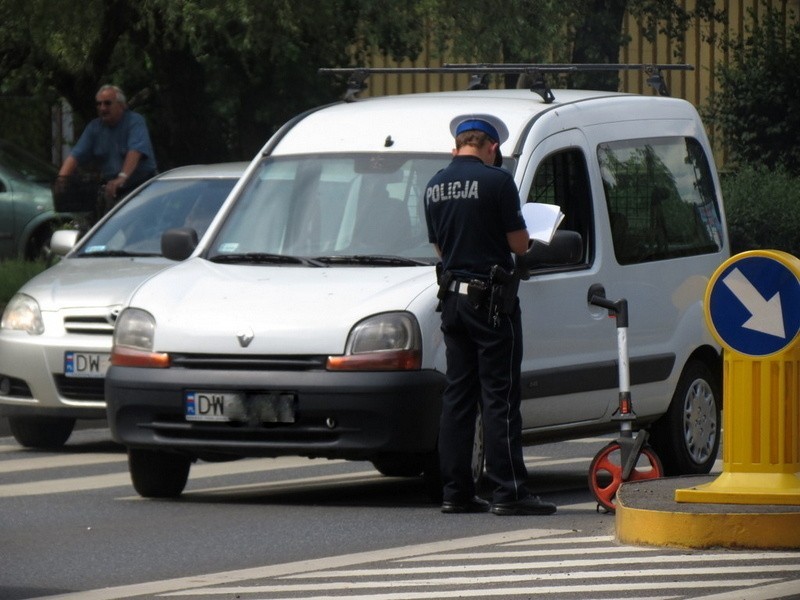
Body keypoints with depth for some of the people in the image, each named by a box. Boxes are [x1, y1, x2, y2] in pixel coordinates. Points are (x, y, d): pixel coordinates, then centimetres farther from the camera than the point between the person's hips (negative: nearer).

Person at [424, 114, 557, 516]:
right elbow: (519, 244, -9)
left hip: (452, 297, 7)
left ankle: (455, 491, 10)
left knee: (457, 395, 10)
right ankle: (508, 492, -6)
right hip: (491, 299, -7)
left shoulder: (435, 187, 9)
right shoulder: (495, 181, -13)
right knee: (500, 397, -5)